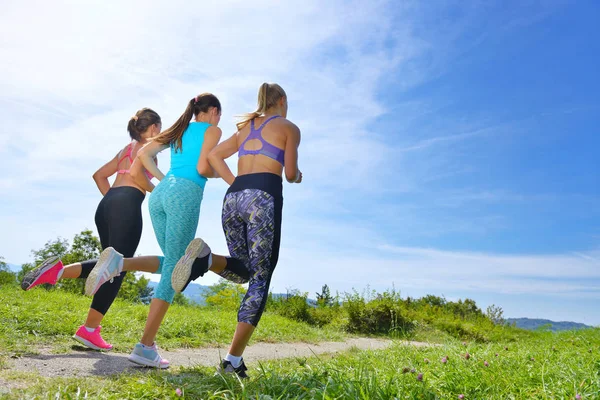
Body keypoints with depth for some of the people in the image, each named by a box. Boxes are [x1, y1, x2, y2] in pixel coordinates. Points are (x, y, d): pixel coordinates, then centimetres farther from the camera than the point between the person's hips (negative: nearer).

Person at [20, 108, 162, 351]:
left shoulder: (127, 148, 28)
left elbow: (99, 175, 28)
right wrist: (155, 191, -1)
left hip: (107, 203, 9)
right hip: (127, 205, -8)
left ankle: (58, 270, -2)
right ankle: (89, 329, -5)